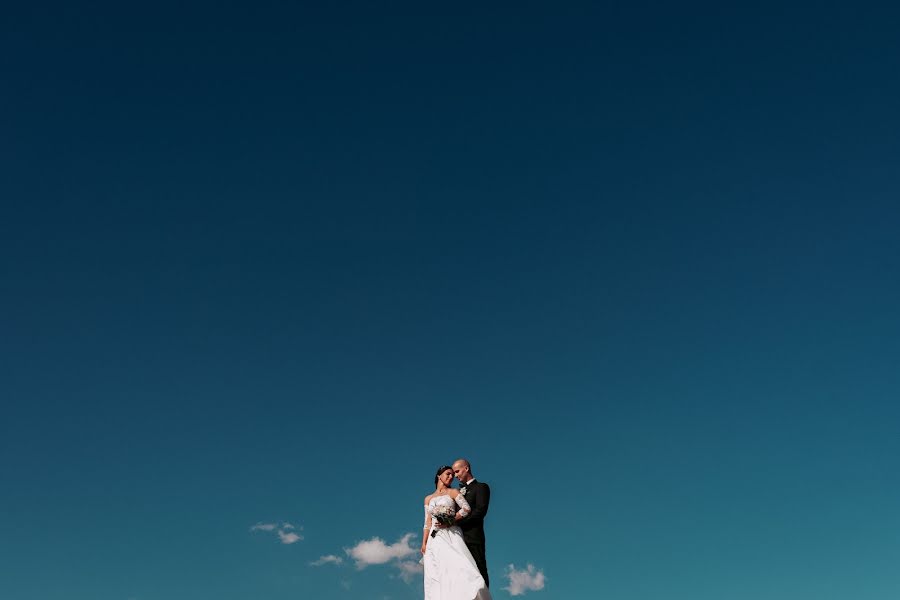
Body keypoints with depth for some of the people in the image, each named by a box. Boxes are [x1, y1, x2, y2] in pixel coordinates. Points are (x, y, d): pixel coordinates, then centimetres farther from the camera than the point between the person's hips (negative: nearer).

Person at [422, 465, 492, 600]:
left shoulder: (453, 492, 12)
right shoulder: (428, 499, 21)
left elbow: (466, 508, -4)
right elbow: (427, 523, 16)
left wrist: (450, 521, -12)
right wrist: (424, 543, 5)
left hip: (451, 537, -3)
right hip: (434, 541, 4)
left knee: (458, 567, -24)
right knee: (436, 577, -8)